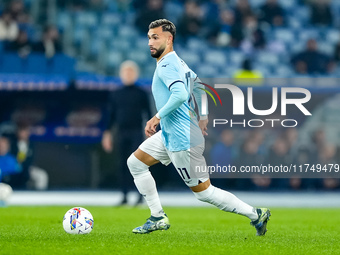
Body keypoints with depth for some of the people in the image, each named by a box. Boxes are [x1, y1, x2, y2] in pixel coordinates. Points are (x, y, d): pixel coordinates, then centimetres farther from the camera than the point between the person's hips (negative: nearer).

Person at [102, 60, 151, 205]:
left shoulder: (141, 94, 3)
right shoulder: (116, 95, 10)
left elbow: (148, 113, 3)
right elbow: (112, 115, 14)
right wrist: (107, 133, 8)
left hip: (137, 132, -3)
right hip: (122, 133, 3)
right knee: (123, 164, 3)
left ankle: (141, 195, -8)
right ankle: (124, 195, 6)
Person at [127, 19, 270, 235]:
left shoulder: (166, 66, -19)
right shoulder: (177, 62, 12)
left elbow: (180, 95, -34)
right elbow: (198, 85, 23)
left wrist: (157, 117, -23)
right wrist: (203, 117, 25)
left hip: (182, 140, -10)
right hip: (169, 134, 10)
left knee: (204, 192, -3)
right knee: (135, 163, 14)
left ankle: (256, 214, 4)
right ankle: (158, 218, 16)